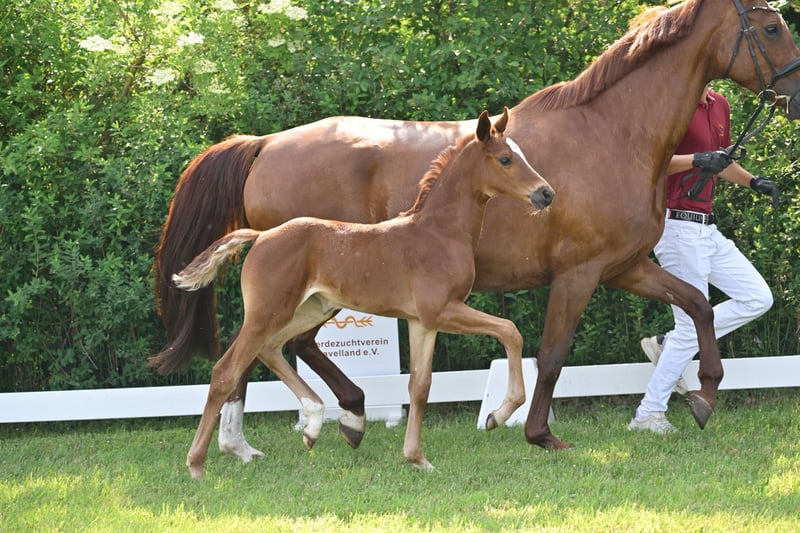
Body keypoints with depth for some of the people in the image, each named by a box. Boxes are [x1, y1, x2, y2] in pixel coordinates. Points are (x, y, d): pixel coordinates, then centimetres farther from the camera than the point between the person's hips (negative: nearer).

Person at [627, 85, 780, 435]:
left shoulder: (719, 105, 12)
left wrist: (753, 182, 11)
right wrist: (696, 160, -34)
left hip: (706, 229, 9)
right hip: (678, 226, -9)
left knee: (758, 298, 8)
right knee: (692, 324, -6)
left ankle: (668, 345, 11)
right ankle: (648, 415, 3)